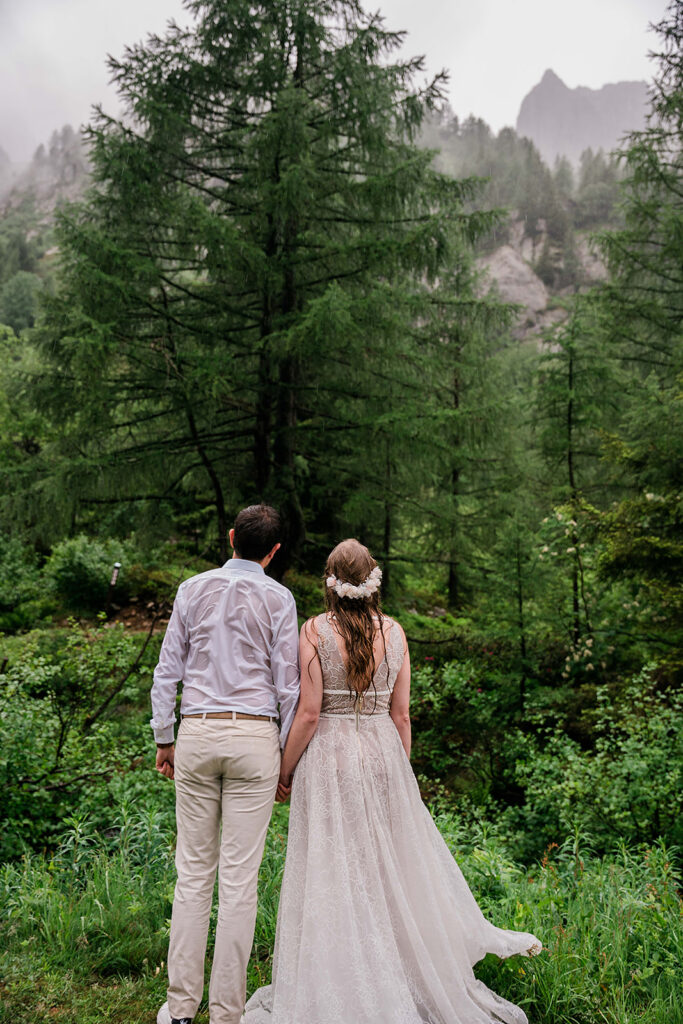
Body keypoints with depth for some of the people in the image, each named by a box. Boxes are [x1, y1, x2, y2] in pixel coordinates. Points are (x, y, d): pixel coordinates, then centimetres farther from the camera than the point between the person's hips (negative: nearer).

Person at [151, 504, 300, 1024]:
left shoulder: (193, 590, 5)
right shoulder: (278, 598, -1)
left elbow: (168, 669, 8)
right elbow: (287, 683, -1)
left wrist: (165, 738, 16)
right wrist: (286, 753, 8)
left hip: (197, 733, 2)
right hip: (255, 735, -2)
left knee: (194, 871, 9)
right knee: (240, 876, 3)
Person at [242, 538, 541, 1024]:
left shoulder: (315, 631, -11)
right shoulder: (394, 632, -1)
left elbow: (309, 712, -12)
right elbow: (401, 716, 2)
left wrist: (284, 770, 0)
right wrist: (401, 772, 14)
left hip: (328, 757, -3)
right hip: (383, 753, 4)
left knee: (333, 875, 5)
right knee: (396, 863, 18)